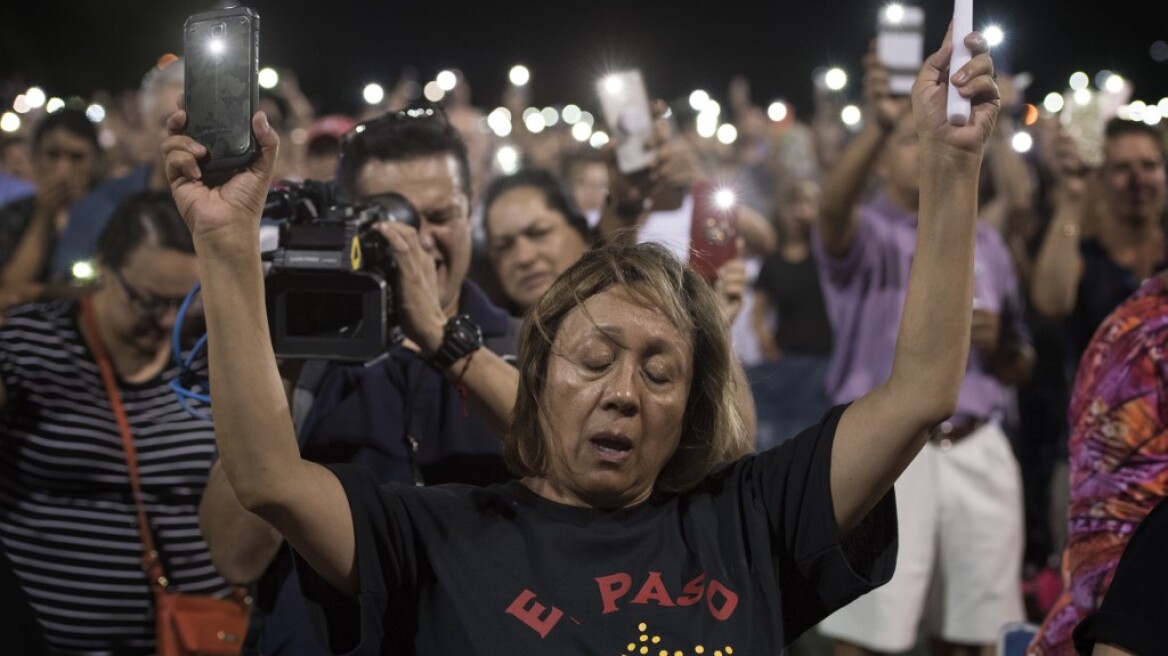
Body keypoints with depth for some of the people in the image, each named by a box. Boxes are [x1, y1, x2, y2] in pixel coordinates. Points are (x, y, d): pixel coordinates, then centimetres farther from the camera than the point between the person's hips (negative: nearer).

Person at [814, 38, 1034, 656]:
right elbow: (833, 208, -26)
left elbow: (1018, 370, 20)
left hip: (977, 454, 5)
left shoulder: (985, 244, 16)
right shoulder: (864, 233, 1)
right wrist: (877, 123, -43)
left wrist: (996, 344, -4)